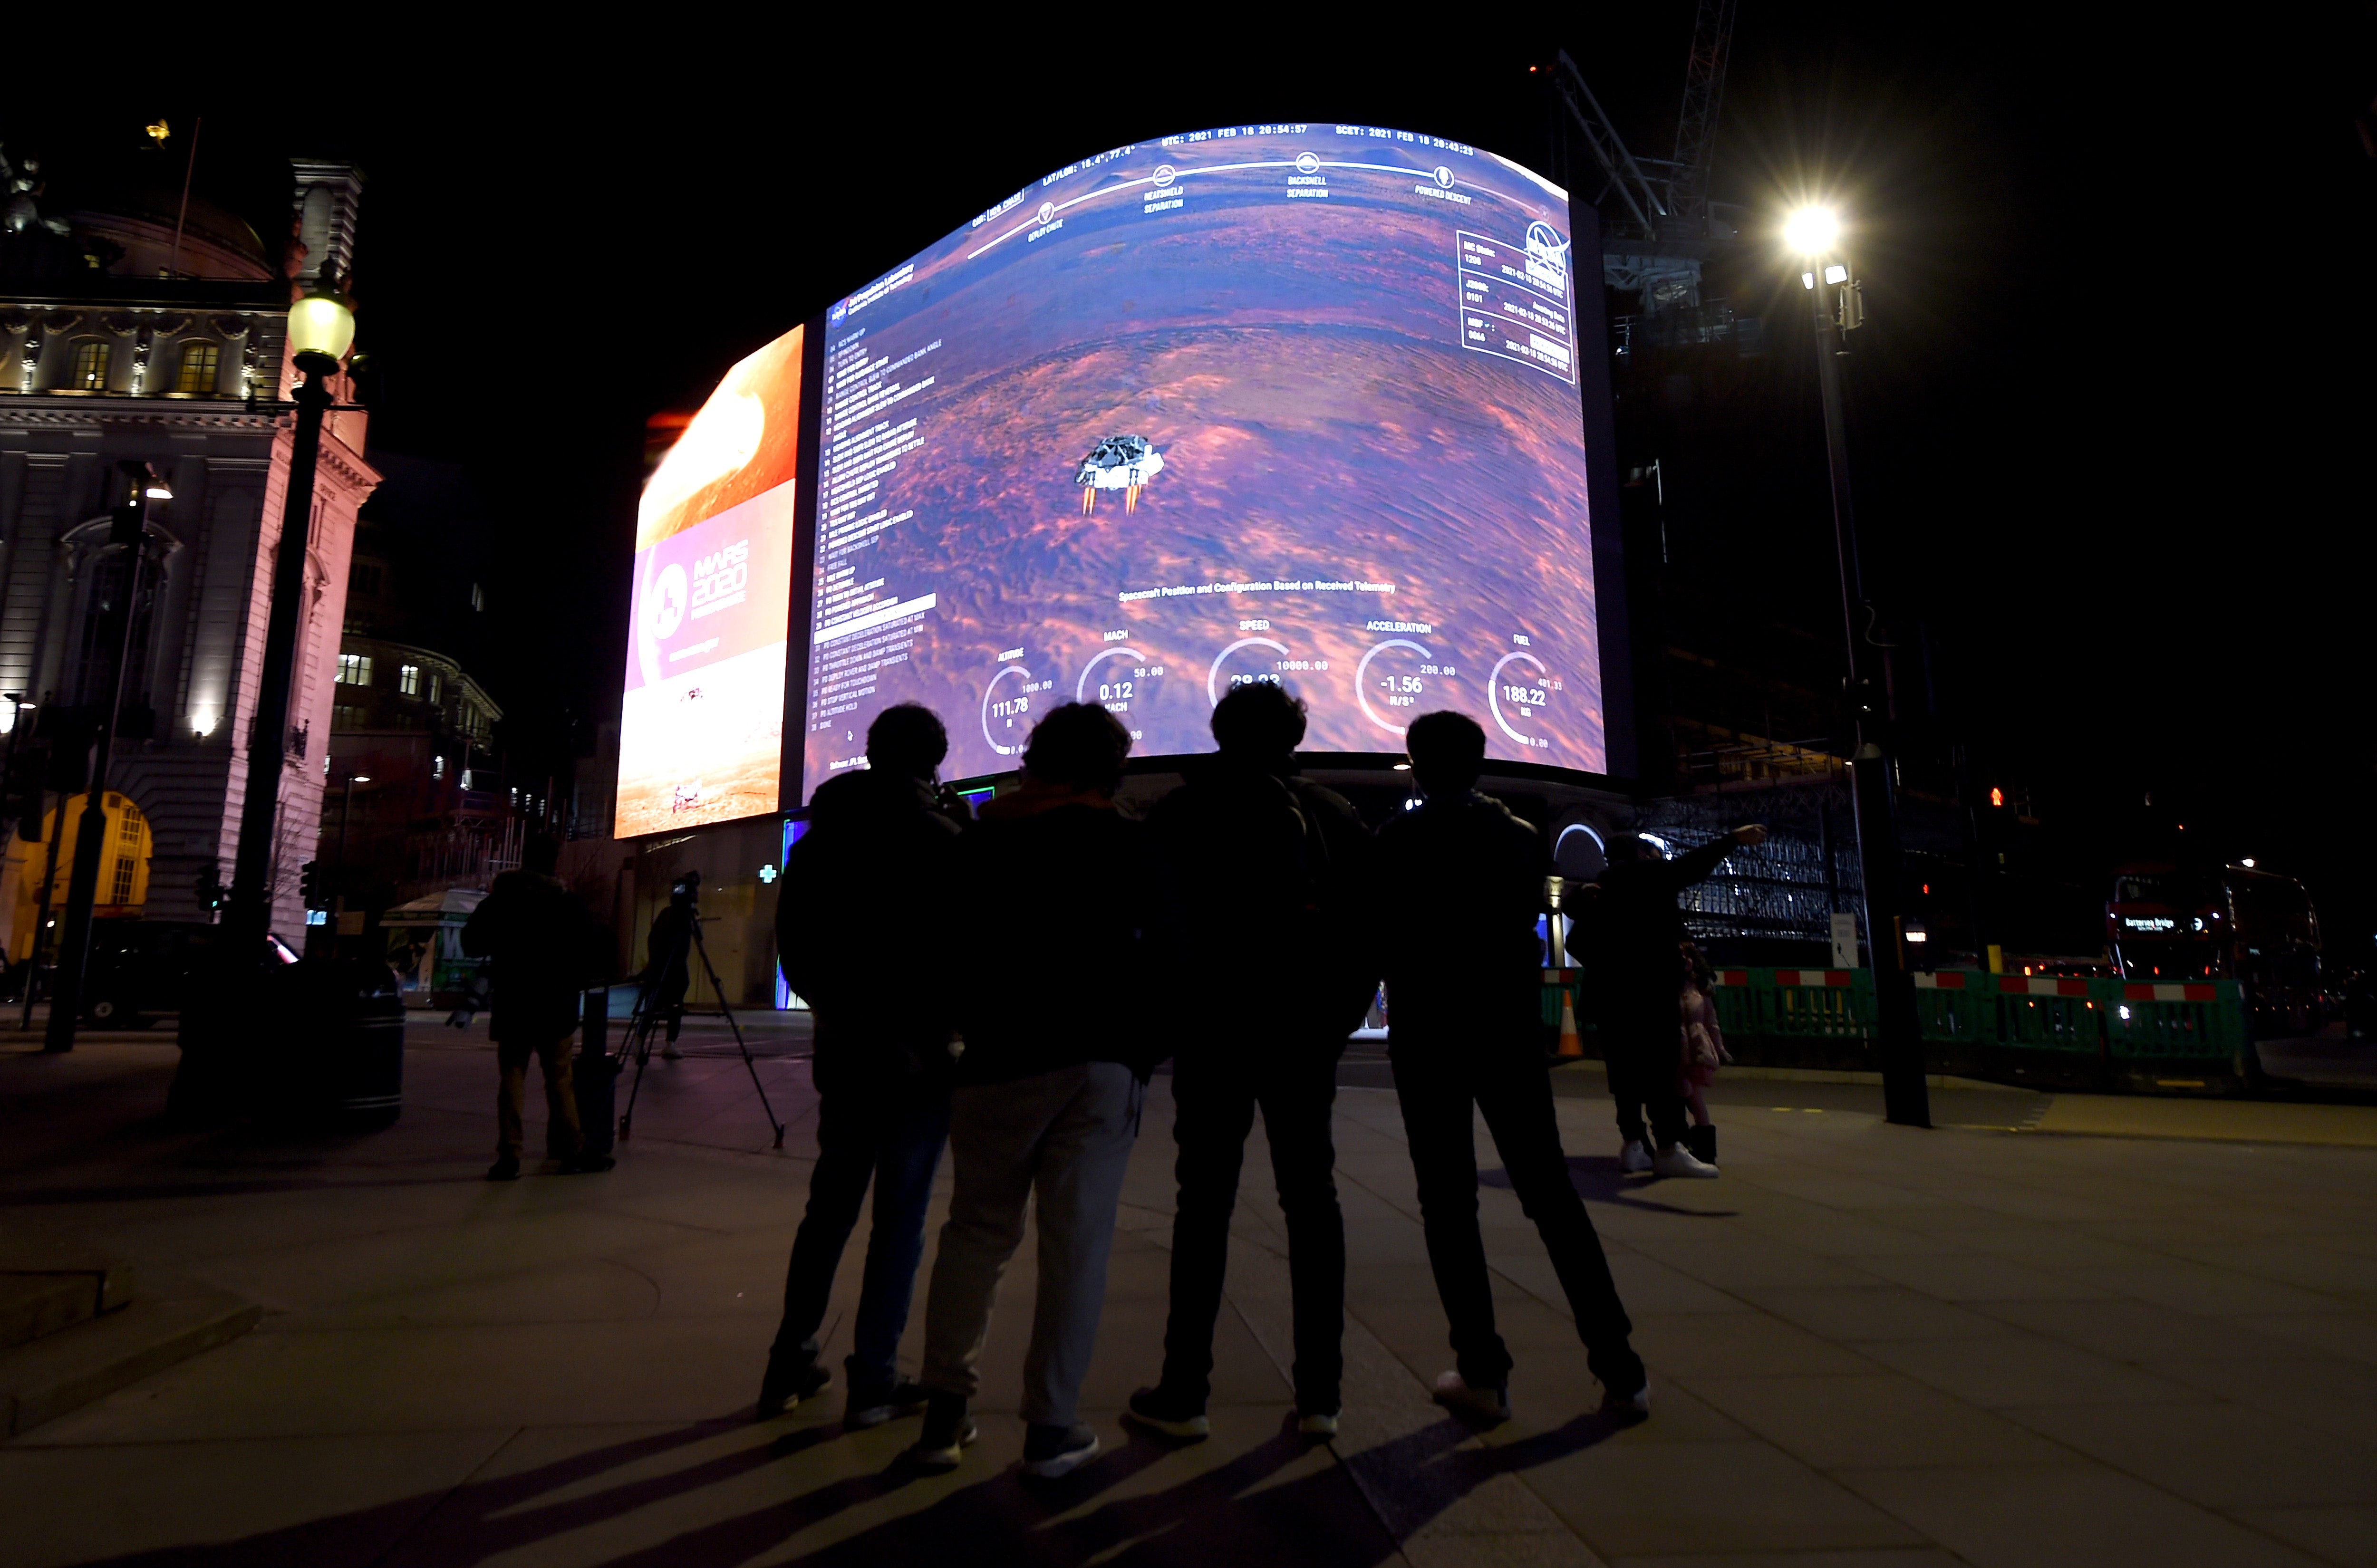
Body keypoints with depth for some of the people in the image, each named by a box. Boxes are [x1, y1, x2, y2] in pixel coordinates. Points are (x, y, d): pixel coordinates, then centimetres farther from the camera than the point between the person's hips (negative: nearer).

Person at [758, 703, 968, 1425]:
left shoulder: (819, 838, 7)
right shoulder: (939, 838, -12)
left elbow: (792, 942, 12)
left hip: (843, 1047, 6)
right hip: (917, 1051, -6)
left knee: (830, 1204, 17)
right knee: (901, 1213, 3)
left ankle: (791, 1364, 23)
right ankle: (874, 1379, 10)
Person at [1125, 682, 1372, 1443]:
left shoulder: (1182, 813, -1)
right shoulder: (1332, 813, 5)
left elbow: (1163, 921, -5)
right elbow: (1369, 916, 2)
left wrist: (1190, 1001, 4)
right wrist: (1339, 1013, 6)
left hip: (1219, 1028, -2)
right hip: (1306, 1029, 2)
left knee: (1205, 1202, 5)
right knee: (1311, 1199, 10)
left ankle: (1183, 1393, 9)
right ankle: (1319, 1394, 14)